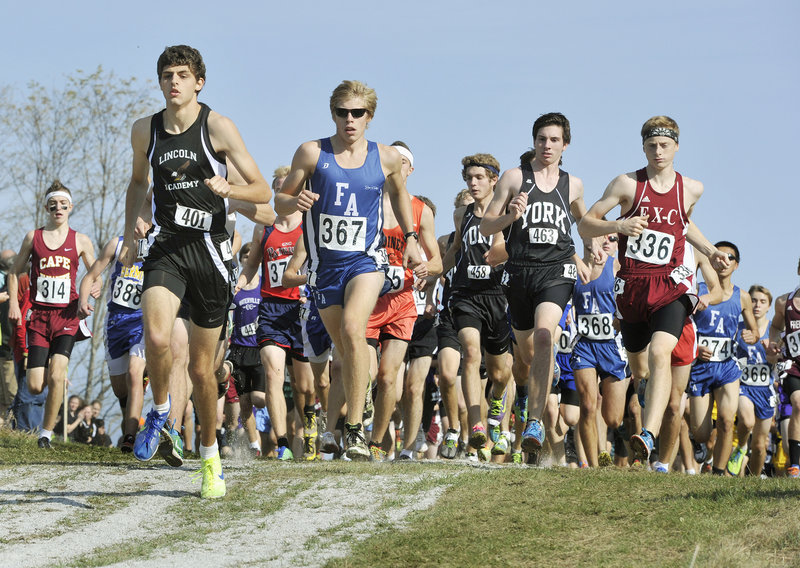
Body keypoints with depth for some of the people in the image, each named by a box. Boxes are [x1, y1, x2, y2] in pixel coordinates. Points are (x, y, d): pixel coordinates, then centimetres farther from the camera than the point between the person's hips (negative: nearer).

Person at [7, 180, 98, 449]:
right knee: (35, 386, -6)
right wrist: (13, 302, 1)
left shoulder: (80, 241, 8)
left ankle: (46, 433, -4)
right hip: (39, 316, 1)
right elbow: (14, 272, 15)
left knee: (56, 376, -17)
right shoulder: (33, 237, 9)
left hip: (67, 315, -1)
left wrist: (95, 286, -8)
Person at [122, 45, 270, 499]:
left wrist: (228, 189, -27)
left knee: (202, 367, 6)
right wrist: (129, 236, 14)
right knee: (156, 337, -27)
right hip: (166, 245, 1)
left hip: (210, 248, -1)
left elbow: (262, 191, -6)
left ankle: (211, 457, 25)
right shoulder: (145, 130, 6)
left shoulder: (218, 127, -5)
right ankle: (160, 414, 1)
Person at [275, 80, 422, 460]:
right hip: (325, 263, 2)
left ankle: (355, 428, -27)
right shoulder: (312, 153, -2)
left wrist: (410, 238, 17)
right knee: (345, 350, 10)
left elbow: (398, 191, 24)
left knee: (353, 329, -27)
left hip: (366, 258, -2)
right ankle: (352, 418, 32)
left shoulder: (386, 158, 2)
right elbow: (280, 202, 3)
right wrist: (295, 202, -21)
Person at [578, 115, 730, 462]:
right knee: (639, 369, 13)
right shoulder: (627, 184, -1)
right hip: (632, 287, 2)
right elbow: (585, 226, -1)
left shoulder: (691, 189, 6)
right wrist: (618, 226, -20)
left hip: (672, 286, -2)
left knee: (659, 354, -25)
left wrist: (710, 252, 15)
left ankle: (649, 435, -38)